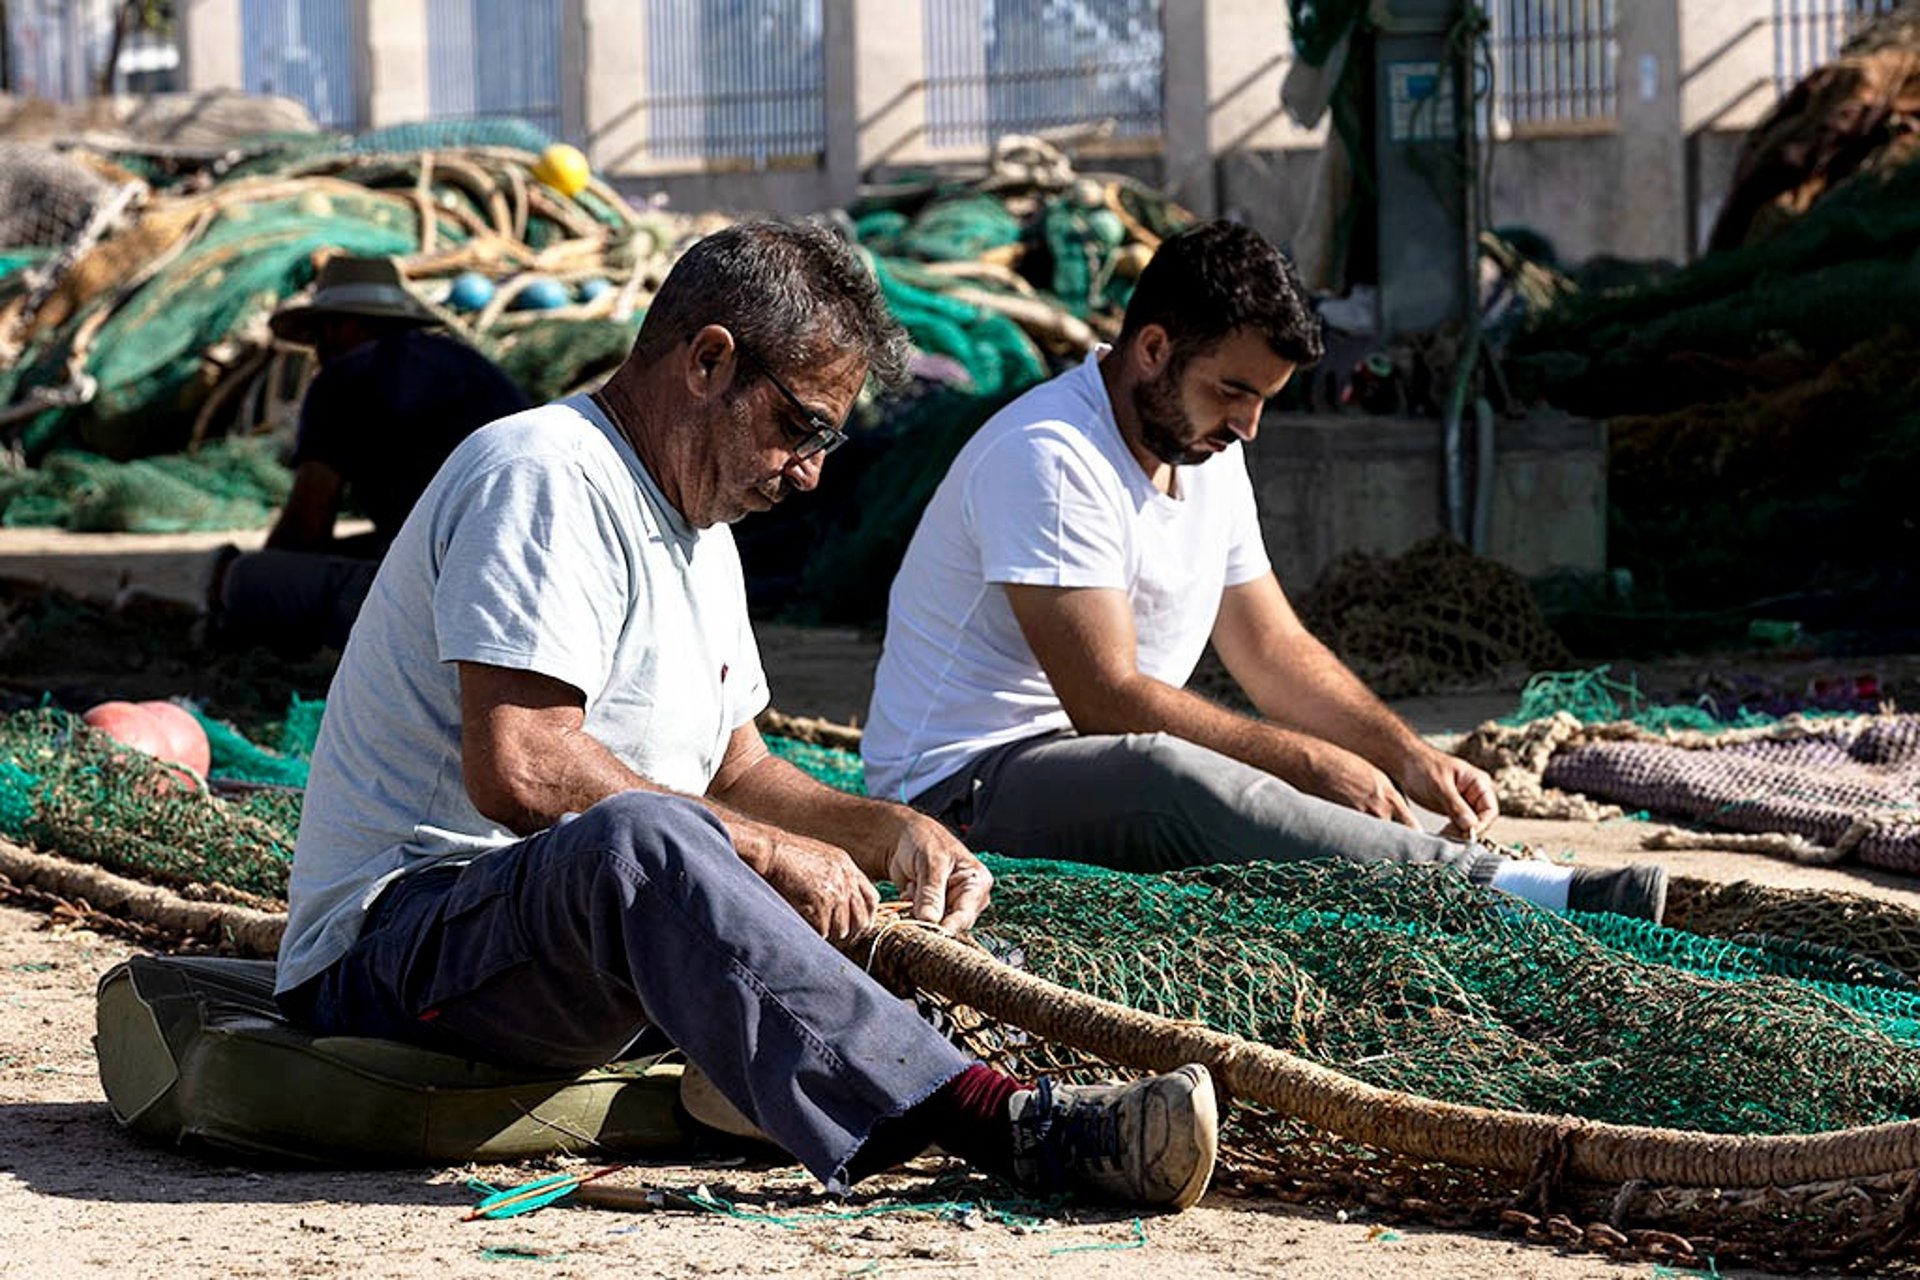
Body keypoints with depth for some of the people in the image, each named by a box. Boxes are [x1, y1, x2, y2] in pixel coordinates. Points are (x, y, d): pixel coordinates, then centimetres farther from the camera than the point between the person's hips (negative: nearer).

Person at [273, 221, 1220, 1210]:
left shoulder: (697, 528, 20)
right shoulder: (546, 475, -13)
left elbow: (737, 772, 24)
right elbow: (516, 772, -25)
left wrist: (888, 830, 5)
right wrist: (765, 851, -19)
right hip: (394, 936, -11)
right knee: (638, 838, -39)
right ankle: (1000, 1126, -49)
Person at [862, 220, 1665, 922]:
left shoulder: (1210, 455, 12)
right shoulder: (1051, 457, -19)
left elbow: (1275, 650, 16)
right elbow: (1107, 699, -24)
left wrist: (1407, 756, 0)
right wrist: (1312, 761, -20)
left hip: (1110, 766, 10)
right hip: (966, 786, -10)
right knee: (1168, 779, -39)